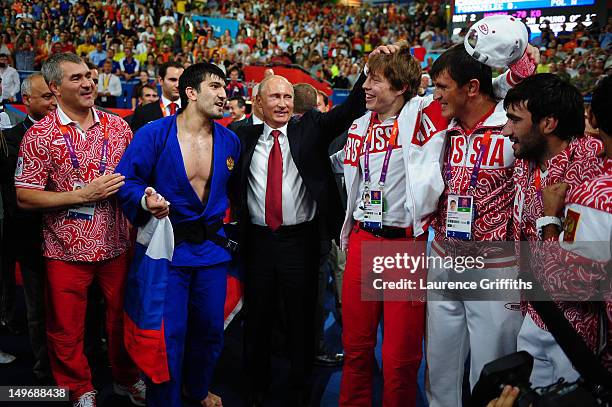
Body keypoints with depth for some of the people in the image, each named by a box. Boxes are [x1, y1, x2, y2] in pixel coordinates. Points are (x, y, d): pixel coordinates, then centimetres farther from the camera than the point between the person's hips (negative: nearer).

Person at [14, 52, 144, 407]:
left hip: (116, 245, 3)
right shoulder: (39, 136, -8)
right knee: (67, 330, 11)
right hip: (67, 251, -2)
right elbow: (25, 197, -10)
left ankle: (127, 378, 39)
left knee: (122, 318, 16)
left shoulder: (118, 126, 3)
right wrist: (83, 195, -18)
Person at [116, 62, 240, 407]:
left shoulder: (230, 141, 4)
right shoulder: (153, 134, -10)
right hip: (168, 248, -4)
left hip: (212, 248, 5)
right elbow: (127, 181, -9)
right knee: (169, 334, -1)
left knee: (211, 329, 15)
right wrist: (145, 200, -27)